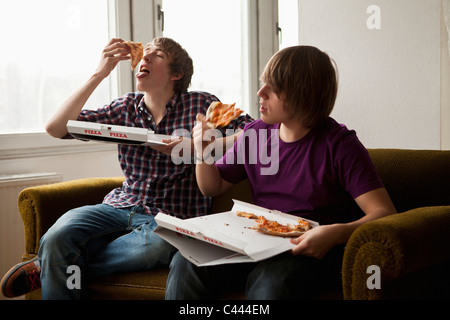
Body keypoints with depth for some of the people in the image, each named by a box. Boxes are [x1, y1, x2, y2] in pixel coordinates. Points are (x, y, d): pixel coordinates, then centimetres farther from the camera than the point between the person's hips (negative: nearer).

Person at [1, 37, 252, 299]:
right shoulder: (126, 107, 11)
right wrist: (99, 75, -2)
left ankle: (45, 269, -16)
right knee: (58, 236, -30)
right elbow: (56, 128, 4)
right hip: (123, 206, 2)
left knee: (150, 247, -38)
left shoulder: (200, 105, 4)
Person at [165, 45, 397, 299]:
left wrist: (336, 233, -34)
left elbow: (384, 212, -16)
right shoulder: (254, 133, 9)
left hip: (313, 250, -5)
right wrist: (203, 151, 0)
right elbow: (212, 187, 21)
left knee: (270, 283, -38)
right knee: (186, 263, -21)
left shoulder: (339, 144, -9)